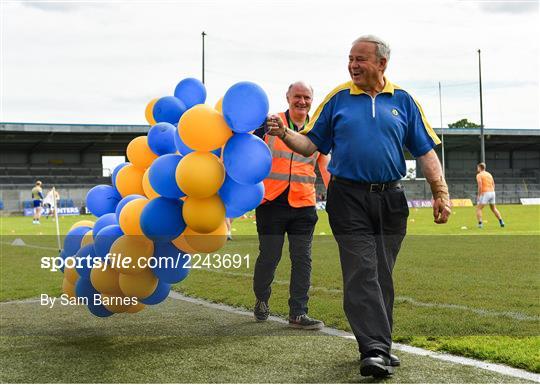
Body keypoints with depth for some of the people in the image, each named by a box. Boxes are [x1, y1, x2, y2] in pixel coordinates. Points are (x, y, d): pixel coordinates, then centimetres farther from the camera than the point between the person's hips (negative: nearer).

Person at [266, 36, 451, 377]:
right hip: (349, 198, -2)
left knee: (382, 275, 9)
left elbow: (425, 151, 7)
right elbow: (311, 144, 8)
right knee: (361, 273, -10)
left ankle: (379, 345, 19)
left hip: (391, 199, 2)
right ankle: (375, 349, -14)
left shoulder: (402, 100, 8)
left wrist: (441, 192, -2)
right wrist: (284, 134, -10)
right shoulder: (337, 99, 7)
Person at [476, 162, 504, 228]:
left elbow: (480, 185, -16)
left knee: (478, 209, -1)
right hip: (492, 192, 7)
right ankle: (501, 222, 17)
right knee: (494, 208, 21)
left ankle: (480, 223, -14)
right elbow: (493, 185, 18)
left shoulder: (479, 175, -4)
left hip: (485, 193, -7)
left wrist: (479, 195, -12)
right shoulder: (489, 174, 18)